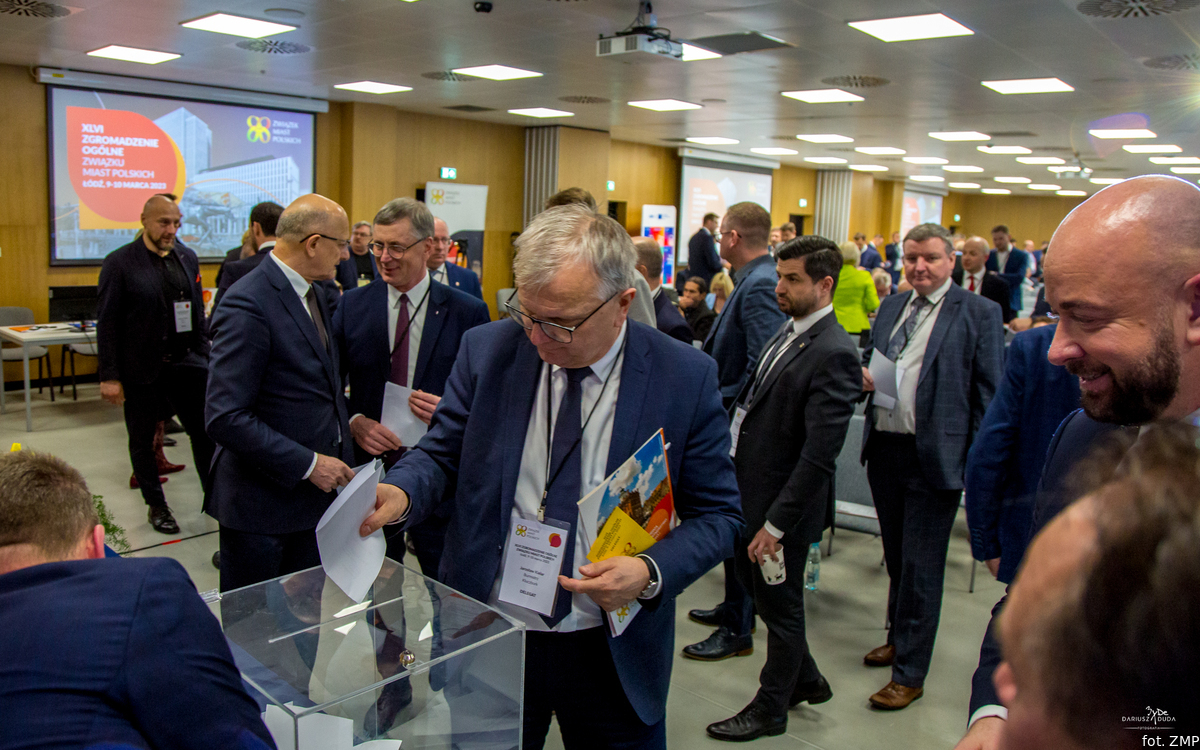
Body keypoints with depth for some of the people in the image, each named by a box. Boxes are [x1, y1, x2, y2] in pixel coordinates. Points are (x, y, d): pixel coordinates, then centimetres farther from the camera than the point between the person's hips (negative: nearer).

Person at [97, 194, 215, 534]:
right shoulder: (120, 262, -7)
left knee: (206, 431, 4)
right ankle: (156, 506, 27)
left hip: (187, 363, 3)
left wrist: (204, 356, 8)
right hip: (142, 369, -3)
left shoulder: (187, 258, 8)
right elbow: (107, 323, -8)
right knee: (143, 441, 11)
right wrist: (109, 377, -10)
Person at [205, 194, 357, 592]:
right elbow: (226, 418, -24)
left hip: (315, 493, 8)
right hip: (261, 504, -8)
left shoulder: (313, 295, 10)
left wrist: (350, 422, 5)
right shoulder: (248, 305, -20)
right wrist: (309, 464, -21)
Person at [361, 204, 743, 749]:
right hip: (486, 639, 2)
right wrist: (401, 491, -20)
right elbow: (441, 454, 2)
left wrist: (651, 572, -22)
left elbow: (717, 514, -5)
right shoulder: (487, 349, -7)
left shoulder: (686, 378, -12)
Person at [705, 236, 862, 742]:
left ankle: (771, 709, 35)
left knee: (780, 606, 11)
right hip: (748, 490, 9)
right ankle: (806, 680, 44)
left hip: (782, 502, -9)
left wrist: (776, 524, -23)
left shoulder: (834, 355, -23)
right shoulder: (789, 330, 6)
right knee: (752, 582, 23)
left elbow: (819, 454, -25)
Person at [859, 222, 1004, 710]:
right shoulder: (890, 307, 11)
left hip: (934, 456, -6)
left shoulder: (979, 313, -6)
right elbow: (869, 361, 20)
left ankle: (910, 673, 15)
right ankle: (899, 637, 40)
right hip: (884, 449, 6)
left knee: (921, 567, 3)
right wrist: (863, 375, -5)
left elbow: (989, 394, -8)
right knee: (896, 556, 21)